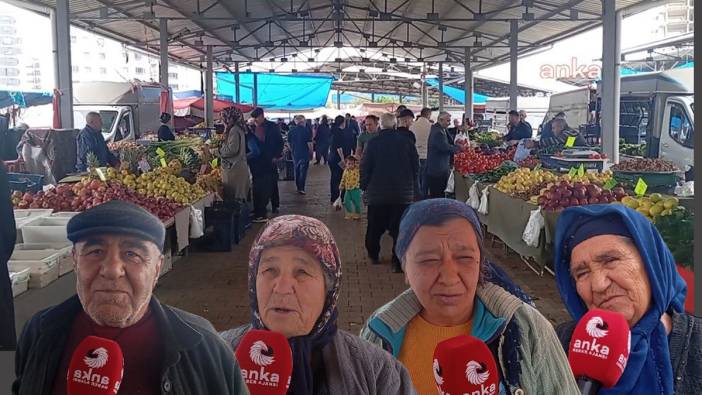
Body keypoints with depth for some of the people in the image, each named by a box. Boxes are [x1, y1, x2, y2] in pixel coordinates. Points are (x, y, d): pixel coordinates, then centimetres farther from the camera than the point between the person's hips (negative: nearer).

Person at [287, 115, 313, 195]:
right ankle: (301, 188, -3)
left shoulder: (291, 130, 1)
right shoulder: (306, 130, -13)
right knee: (303, 171, 1)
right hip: (304, 154, -4)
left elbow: (289, 143, 9)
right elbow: (309, 143, -14)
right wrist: (311, 153, -3)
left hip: (295, 154, 4)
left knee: (296, 171, 16)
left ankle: (298, 187, 24)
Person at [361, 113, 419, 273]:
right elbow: (416, 165, 3)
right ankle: (398, 263, -5)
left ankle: (373, 255, 30)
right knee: (399, 228, 1)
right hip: (403, 193, 0)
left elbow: (365, 168, -5)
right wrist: (410, 184, 16)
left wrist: (365, 186, 9)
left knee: (375, 227, 16)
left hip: (377, 192, 0)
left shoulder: (373, 143, -7)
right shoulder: (406, 142, -3)